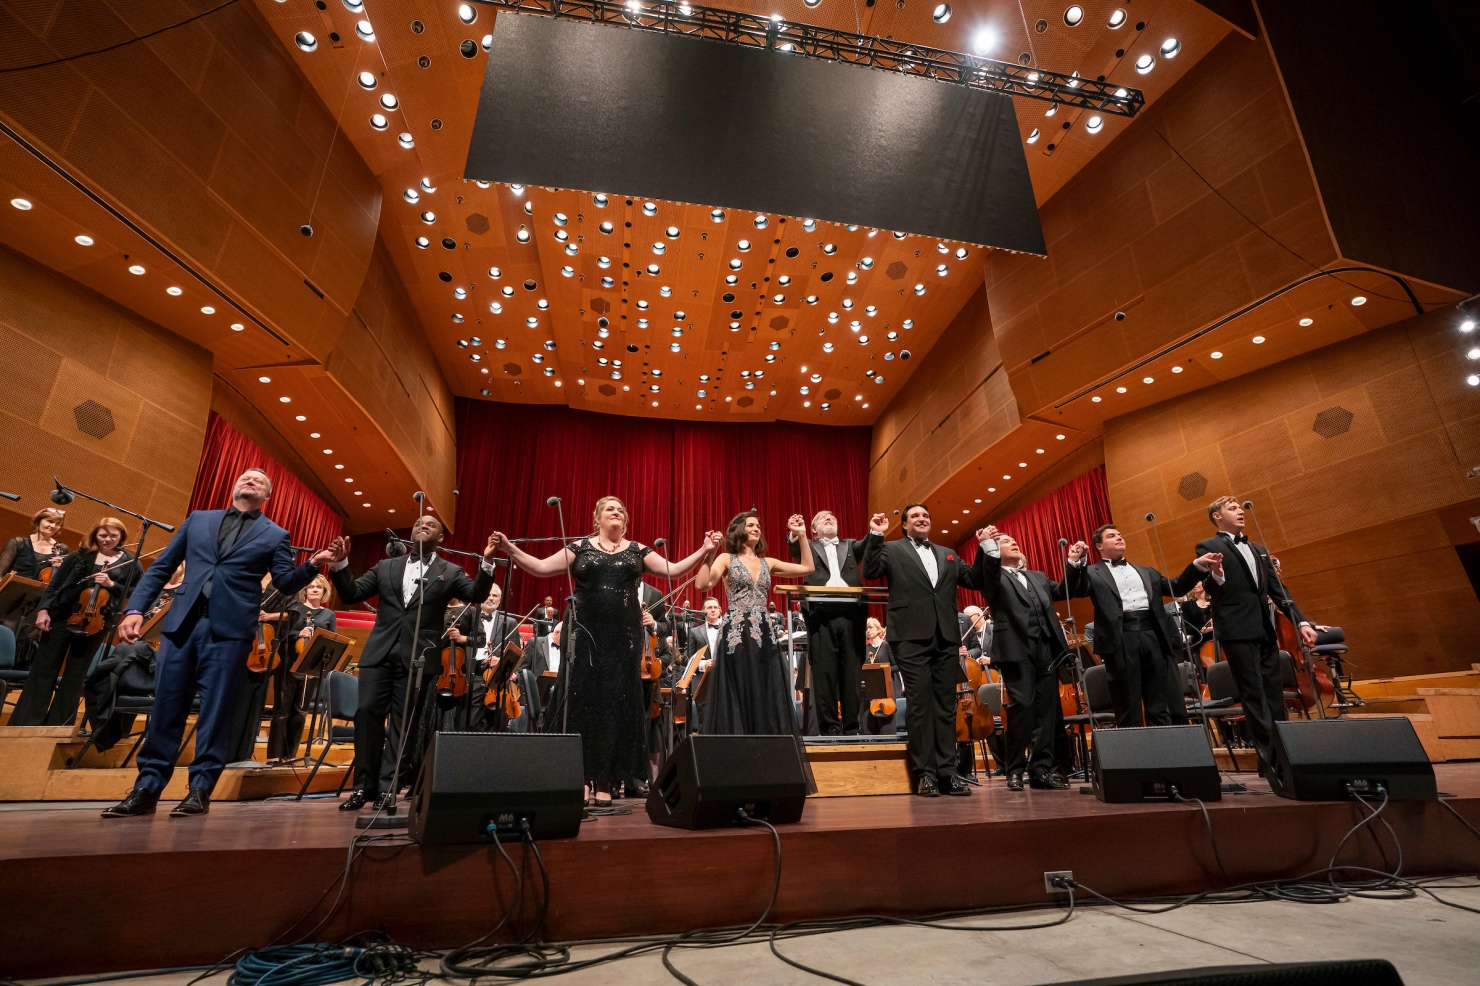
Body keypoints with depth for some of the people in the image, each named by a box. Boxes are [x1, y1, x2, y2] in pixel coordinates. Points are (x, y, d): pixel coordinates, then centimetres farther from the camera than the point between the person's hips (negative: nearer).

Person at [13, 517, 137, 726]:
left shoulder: (129, 561, 3)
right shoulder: (80, 556, 6)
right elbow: (55, 583, 6)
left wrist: (111, 584, -15)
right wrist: (44, 609, -4)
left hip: (95, 622, -1)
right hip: (62, 616, 1)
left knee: (74, 675, 6)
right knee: (43, 669, 3)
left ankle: (57, 726, 14)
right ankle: (27, 723, 11)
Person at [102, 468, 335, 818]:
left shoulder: (275, 536, 10)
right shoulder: (197, 519, 17)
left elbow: (285, 583, 5)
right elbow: (160, 567, 17)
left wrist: (313, 565, -14)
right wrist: (135, 608, 5)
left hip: (229, 629, -2)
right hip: (181, 623, 3)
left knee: (215, 710, -1)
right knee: (165, 707, 6)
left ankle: (200, 789, 8)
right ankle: (147, 788, 16)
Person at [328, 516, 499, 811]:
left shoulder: (450, 572, 6)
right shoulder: (386, 566, 15)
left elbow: (477, 595, -9)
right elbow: (351, 594, 12)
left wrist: (487, 562, -25)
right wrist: (340, 563, -2)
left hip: (417, 657, -3)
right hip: (379, 653, 3)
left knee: (404, 722, 1)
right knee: (367, 713, 0)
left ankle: (387, 787, 11)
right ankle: (363, 785, 12)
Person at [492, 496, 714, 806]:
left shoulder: (637, 551, 9)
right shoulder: (579, 547, 6)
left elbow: (674, 570, 4)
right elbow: (541, 568, 0)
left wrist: (704, 550, -5)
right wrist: (510, 548, -10)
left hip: (623, 636, 1)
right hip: (584, 632, -1)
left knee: (616, 703, 2)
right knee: (582, 699, -3)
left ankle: (604, 782, 10)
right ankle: (580, 777, 7)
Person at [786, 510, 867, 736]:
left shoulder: (850, 546, 24)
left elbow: (866, 547, 3)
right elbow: (795, 551, -4)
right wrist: (794, 535, -27)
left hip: (851, 613, 2)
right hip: (822, 614, -2)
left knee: (852, 671, 3)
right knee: (824, 672, -3)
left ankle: (852, 726, 9)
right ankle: (830, 727, 3)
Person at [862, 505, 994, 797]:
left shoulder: (947, 554, 22)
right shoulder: (892, 549, 8)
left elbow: (975, 580, 17)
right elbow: (870, 572, -8)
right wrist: (875, 535, -14)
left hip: (946, 638, 5)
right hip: (911, 637, -4)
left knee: (946, 705, 5)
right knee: (919, 704, -4)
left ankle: (947, 772, 10)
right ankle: (925, 773, 3)